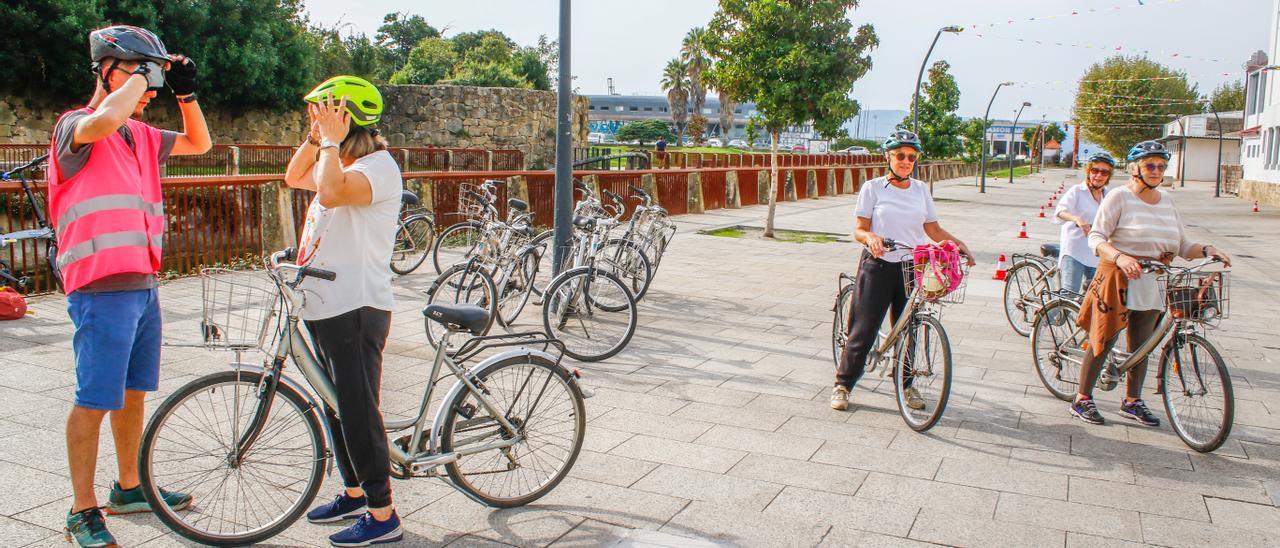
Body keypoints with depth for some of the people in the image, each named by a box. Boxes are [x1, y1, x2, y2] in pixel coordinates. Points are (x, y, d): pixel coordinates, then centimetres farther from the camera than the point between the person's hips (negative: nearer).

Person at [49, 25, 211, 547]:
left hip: (143, 285, 8)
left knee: (133, 392, 17)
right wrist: (142, 74, -18)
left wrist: (186, 92, 10)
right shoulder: (74, 126, -9)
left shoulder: (141, 135, 14)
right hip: (102, 290, -8)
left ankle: (129, 488, 31)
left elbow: (199, 142, 25)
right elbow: (104, 121, -33)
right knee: (94, 402, -1)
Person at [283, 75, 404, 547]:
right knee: (337, 407, 18)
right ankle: (354, 493, 33)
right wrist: (316, 137, 14)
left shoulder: (379, 166, -14)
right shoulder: (340, 165, 16)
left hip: (356, 309, -10)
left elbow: (331, 192, -31)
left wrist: (332, 141, -17)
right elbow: (294, 177, 29)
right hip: (322, 308, 10)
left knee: (358, 410, -5)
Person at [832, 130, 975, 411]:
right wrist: (870, 238, -26)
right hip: (878, 266, -3)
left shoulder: (921, 189, 9)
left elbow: (934, 230, 11)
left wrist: (960, 244, -5)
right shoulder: (873, 188, -1)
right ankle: (843, 384, 12)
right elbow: (860, 229, -4)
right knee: (864, 329, -1)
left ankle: (905, 383, 27)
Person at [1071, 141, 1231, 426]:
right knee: (1102, 343, -1)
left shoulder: (1165, 200, 11)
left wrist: (1206, 250, -8)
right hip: (1117, 281, -6)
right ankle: (1082, 400, 11)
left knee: (1141, 347, 12)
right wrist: (1120, 258, -32)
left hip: (1150, 286, 6)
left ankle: (1132, 402, 26)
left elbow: (1182, 245, 12)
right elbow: (1096, 237, -16)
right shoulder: (1119, 197, -8)